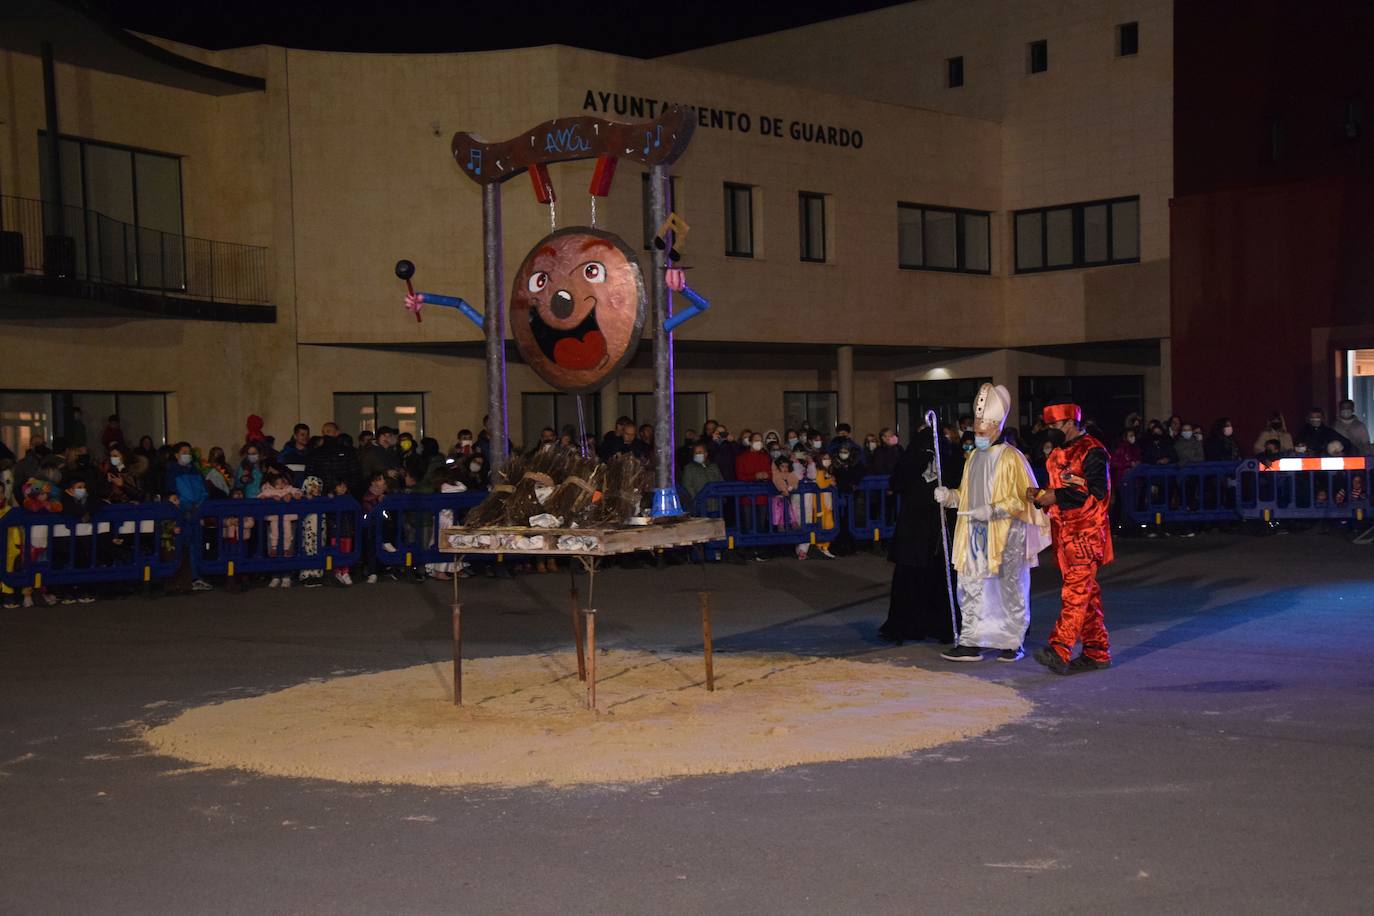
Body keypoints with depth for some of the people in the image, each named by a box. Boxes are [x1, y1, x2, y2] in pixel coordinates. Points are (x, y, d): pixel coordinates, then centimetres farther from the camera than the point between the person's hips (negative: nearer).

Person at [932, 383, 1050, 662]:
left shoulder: (1011, 458, -10)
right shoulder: (974, 457, 12)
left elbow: (1022, 498, -12)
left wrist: (993, 510, -24)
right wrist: (950, 496, 2)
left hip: (1005, 536, -6)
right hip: (975, 535, 7)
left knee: (1010, 589, 4)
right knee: (972, 587, 4)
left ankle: (1013, 642, 15)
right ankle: (971, 643, 7)